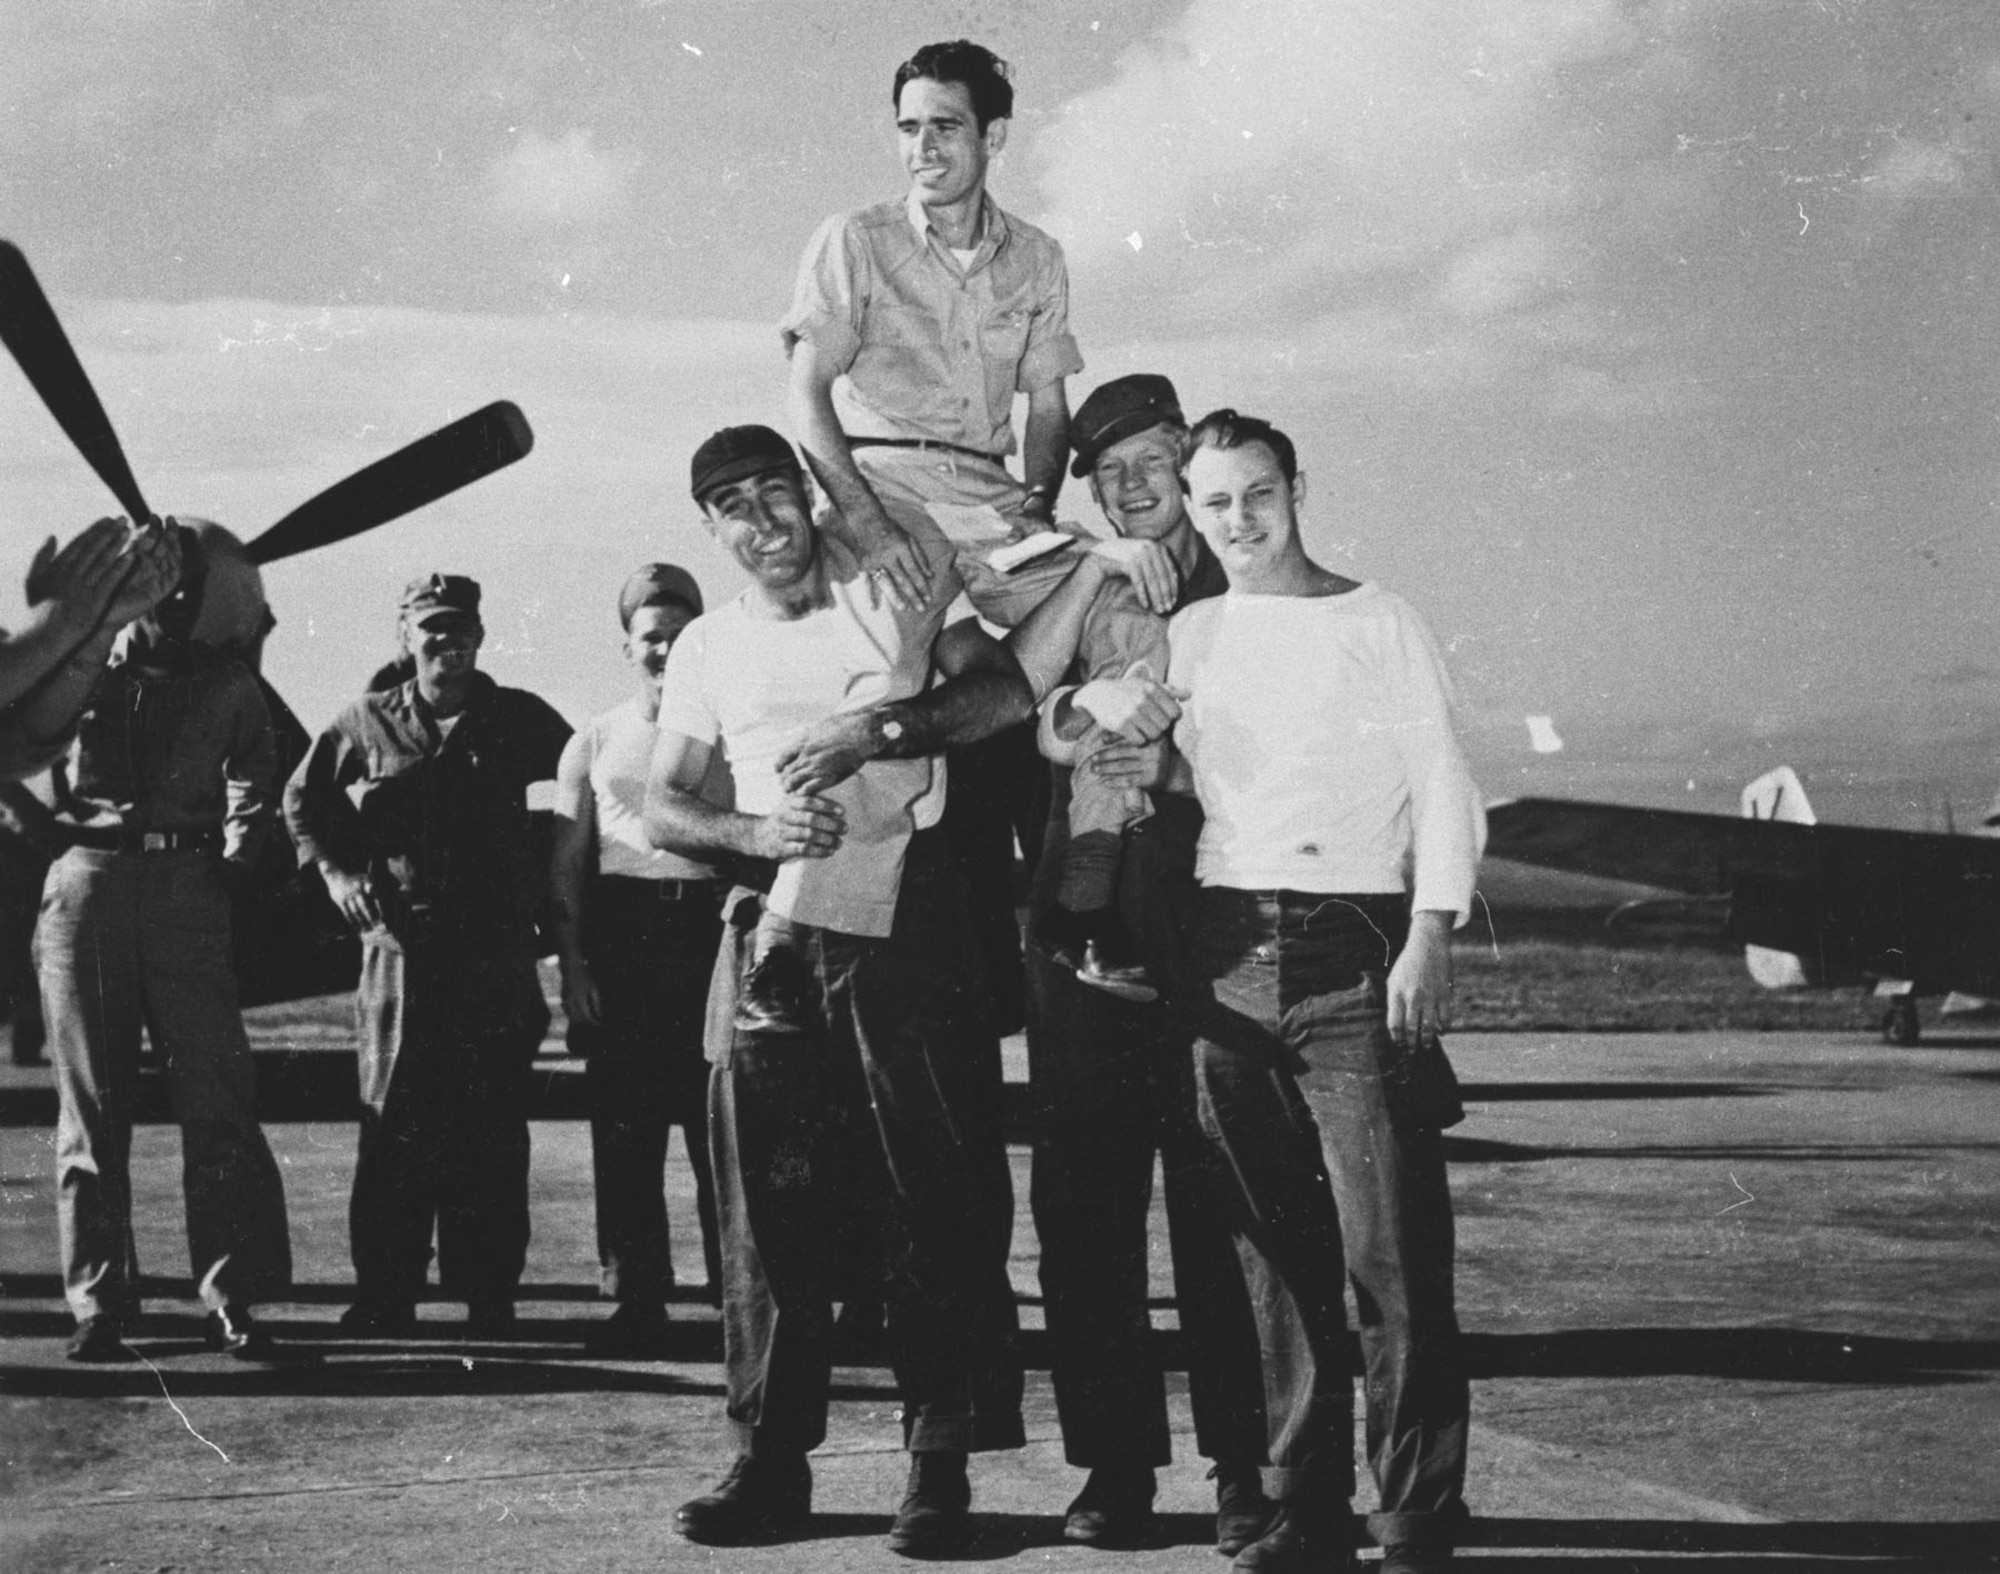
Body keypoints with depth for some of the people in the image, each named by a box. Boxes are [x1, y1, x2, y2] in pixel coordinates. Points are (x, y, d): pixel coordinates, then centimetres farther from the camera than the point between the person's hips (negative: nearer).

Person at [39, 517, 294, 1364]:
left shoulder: (228, 683, 9)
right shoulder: (85, 659, 4)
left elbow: (251, 781, 25)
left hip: (186, 887, 1)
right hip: (85, 880, -1)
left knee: (218, 1100, -6)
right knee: (91, 1104, 2)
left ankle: (232, 1299, -2)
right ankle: (98, 1303, 7)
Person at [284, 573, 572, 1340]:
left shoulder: (520, 720, 6)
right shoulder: (368, 723, 7)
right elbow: (302, 800, 19)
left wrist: (541, 873, 5)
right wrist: (335, 870, 7)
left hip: (496, 948, 0)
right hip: (401, 940, 0)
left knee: (494, 1126, 1)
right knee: (394, 1123, 0)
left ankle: (489, 1297, 7)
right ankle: (383, 1298, 5)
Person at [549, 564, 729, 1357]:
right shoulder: (593, 743, 13)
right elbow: (567, 866, 11)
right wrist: (574, 966, 1)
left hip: (711, 925, -1)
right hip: (621, 935, 1)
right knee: (624, 1128, 1)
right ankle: (636, 1302, 6)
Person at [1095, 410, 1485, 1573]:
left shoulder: (1380, 625, 5)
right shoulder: (1186, 638, 16)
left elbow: (1445, 791, -1)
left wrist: (1429, 940, -11)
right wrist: (1144, 767, 2)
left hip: (1356, 953, -4)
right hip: (1230, 957, 4)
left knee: (1393, 1253, -10)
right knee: (1277, 1252, 6)